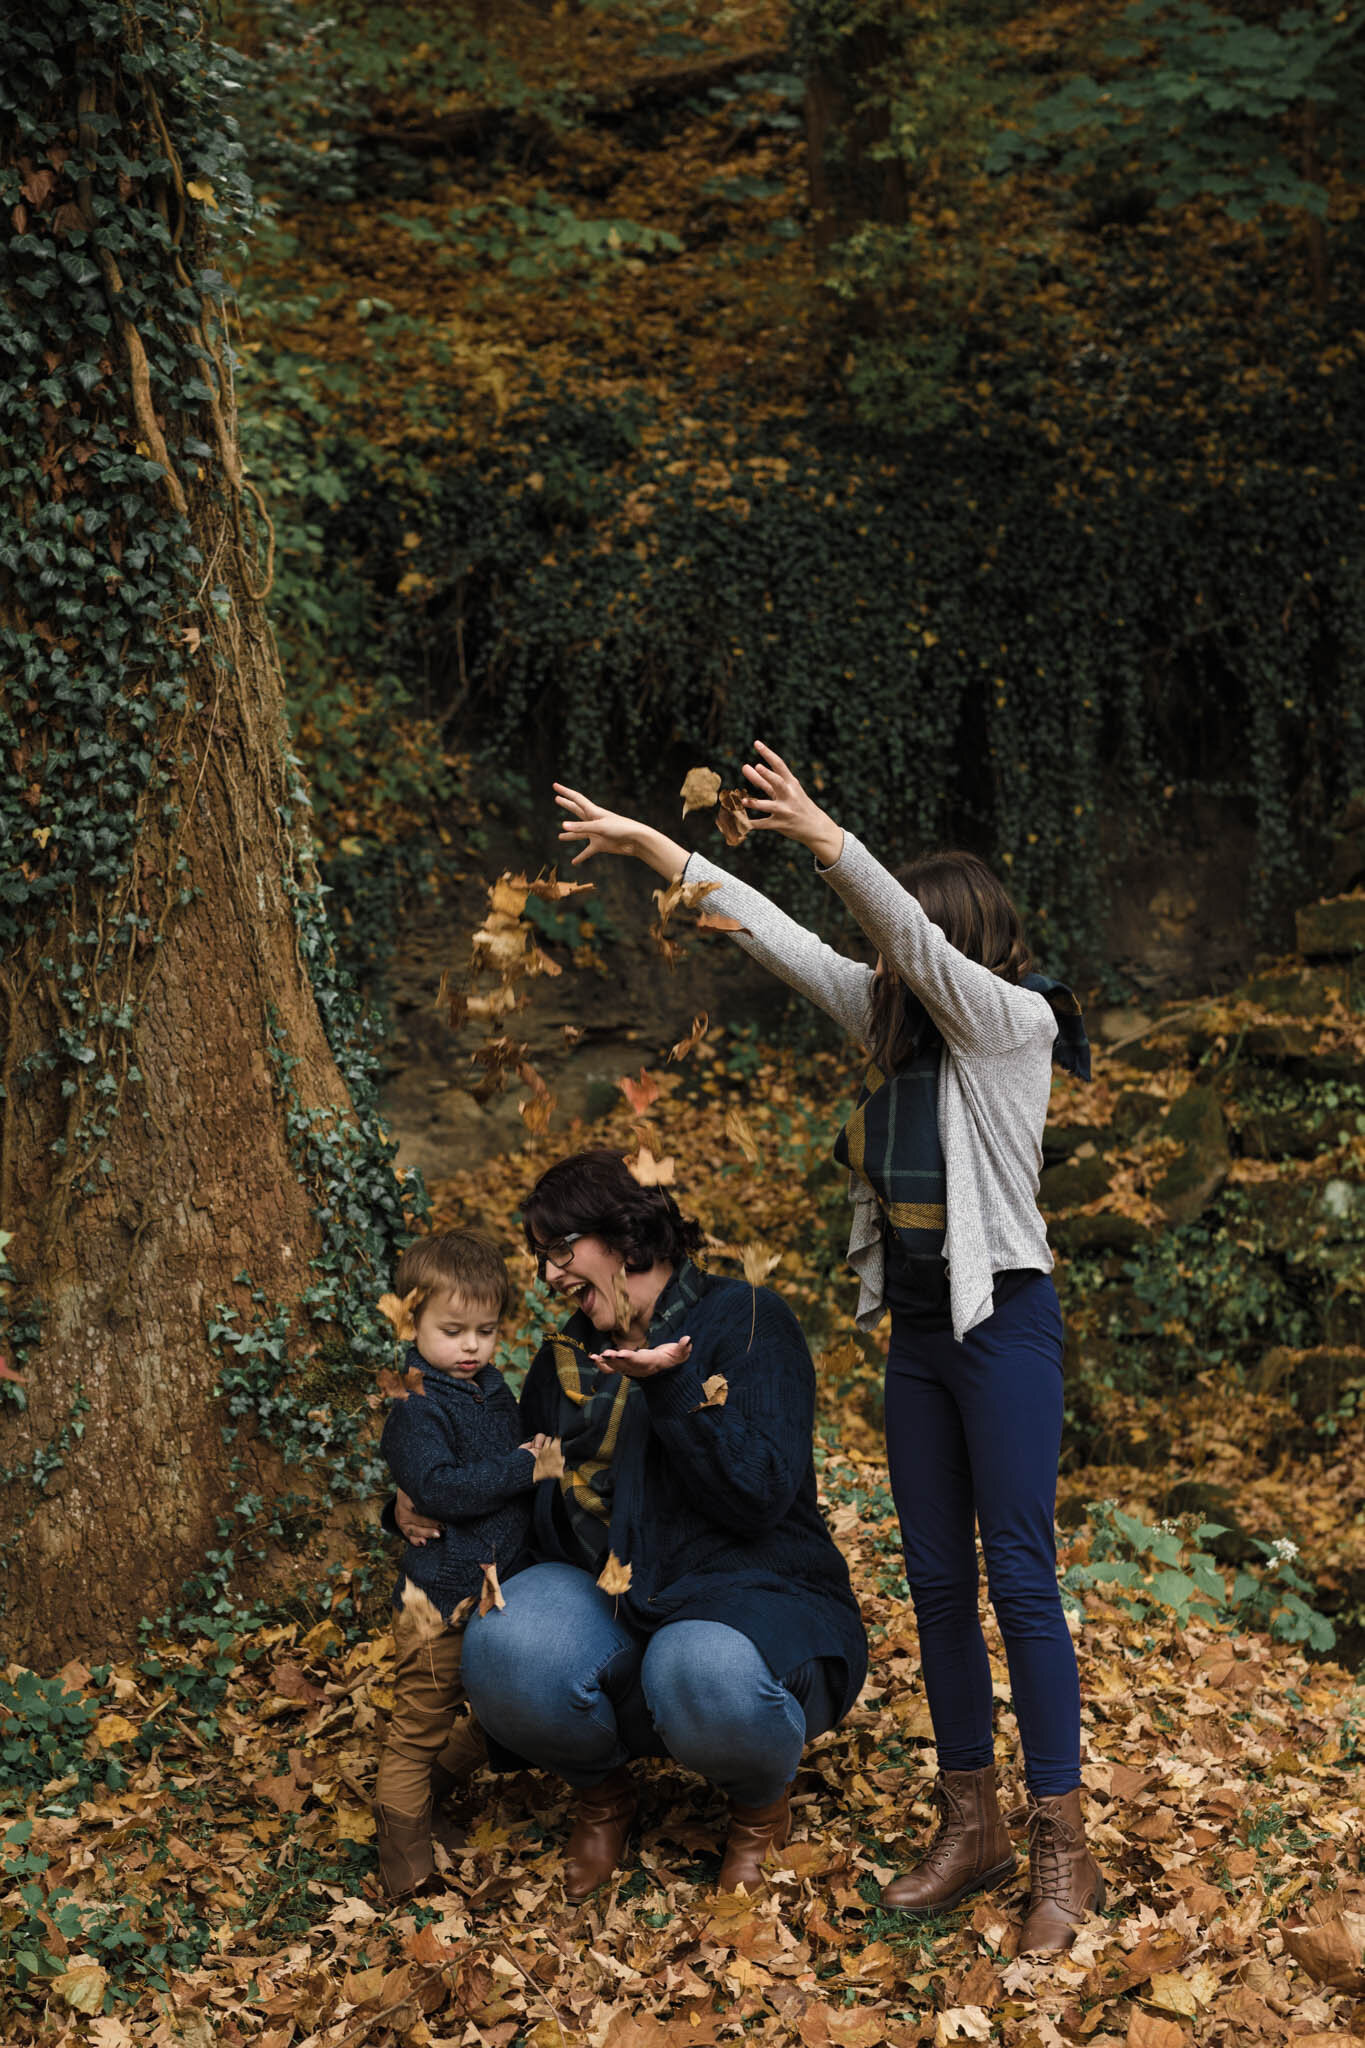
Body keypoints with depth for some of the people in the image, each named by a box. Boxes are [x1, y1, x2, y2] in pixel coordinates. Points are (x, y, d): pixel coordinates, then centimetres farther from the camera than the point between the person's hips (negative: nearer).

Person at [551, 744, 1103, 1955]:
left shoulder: (1014, 1022, -10)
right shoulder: (896, 1021, 9)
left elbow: (918, 939, -26)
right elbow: (781, 941, 8)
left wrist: (829, 841, -39)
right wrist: (654, 848, 6)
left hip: (1005, 1321, -7)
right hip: (916, 1328, 7)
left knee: (1020, 1577, -5)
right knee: (936, 1580, 10)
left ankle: (1062, 1847, 4)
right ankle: (971, 1824, 20)